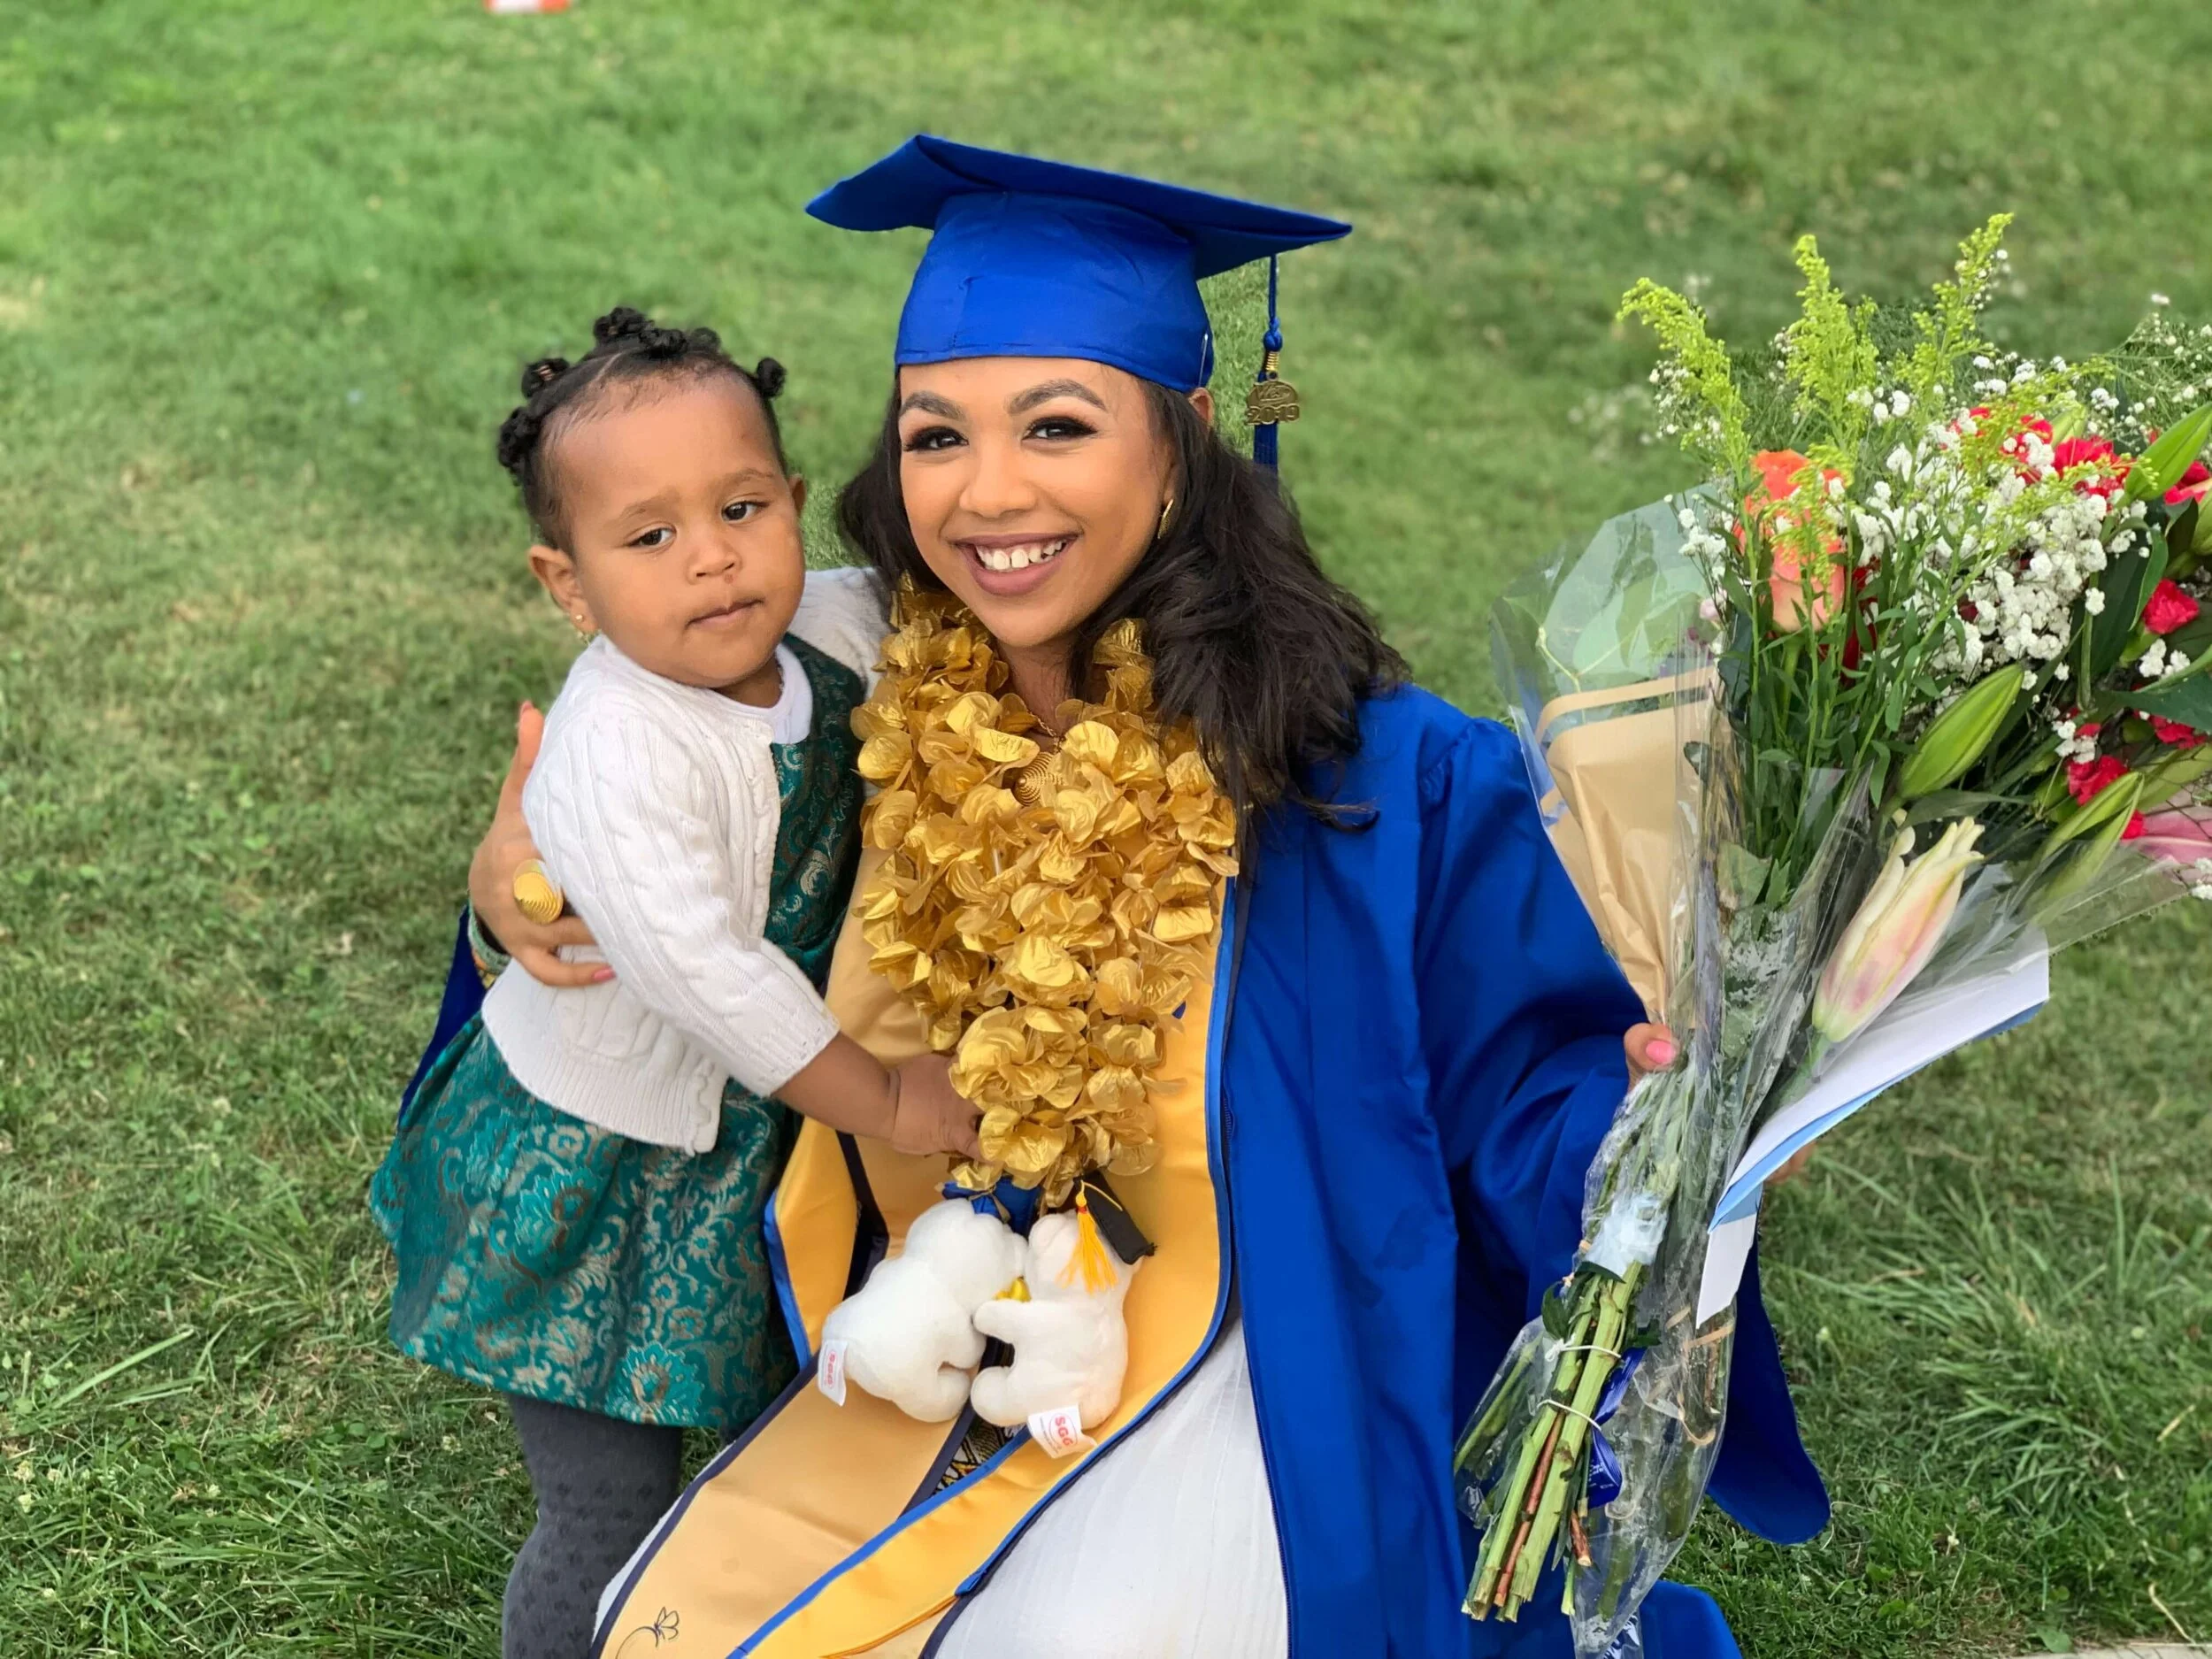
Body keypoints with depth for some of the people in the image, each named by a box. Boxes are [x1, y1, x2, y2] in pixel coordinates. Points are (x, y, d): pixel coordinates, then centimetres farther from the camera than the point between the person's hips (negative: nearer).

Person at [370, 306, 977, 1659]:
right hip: (595, 1180, -7)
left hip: (756, 1144, 7)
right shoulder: (617, 749, -32)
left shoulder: (829, 629, -9)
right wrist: (884, 1101, -25)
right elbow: (695, 968, -36)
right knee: (614, 1518, 5)